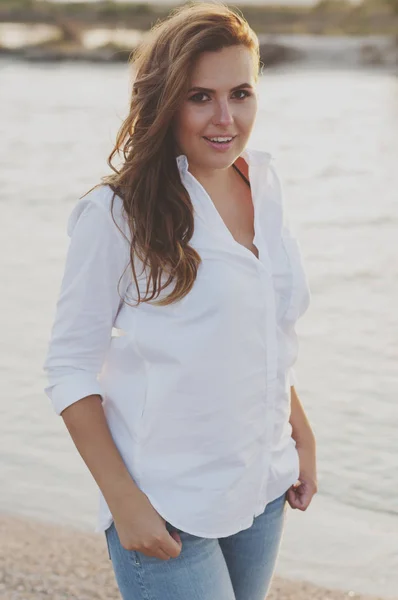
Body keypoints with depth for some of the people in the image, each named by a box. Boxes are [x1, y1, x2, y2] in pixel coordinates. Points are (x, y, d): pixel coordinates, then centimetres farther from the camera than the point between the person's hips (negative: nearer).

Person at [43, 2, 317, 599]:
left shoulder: (264, 181, 4)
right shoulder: (117, 214, -14)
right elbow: (70, 370, -11)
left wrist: (301, 432, 14)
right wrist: (123, 501, -15)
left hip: (263, 492, 6)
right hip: (166, 515, -6)